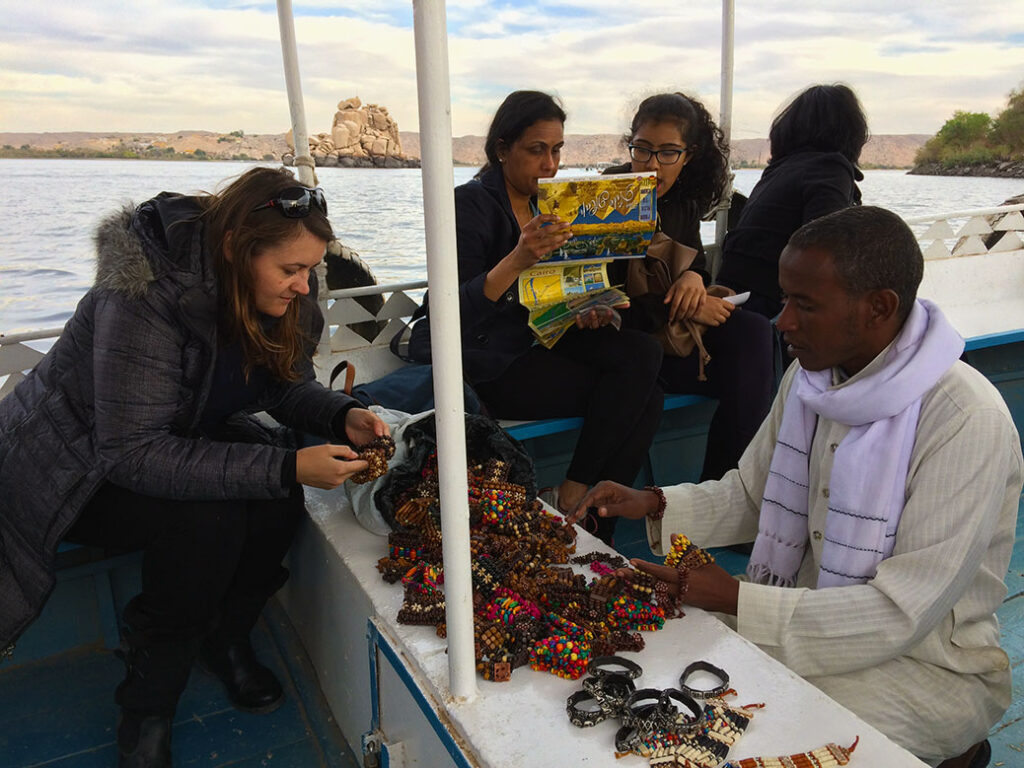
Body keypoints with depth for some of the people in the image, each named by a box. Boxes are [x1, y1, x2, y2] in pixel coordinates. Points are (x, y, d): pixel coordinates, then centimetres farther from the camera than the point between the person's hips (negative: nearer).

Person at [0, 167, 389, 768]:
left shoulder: (278, 291, -12)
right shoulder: (147, 297, -34)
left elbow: (287, 384, 1)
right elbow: (133, 454, -34)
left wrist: (343, 415, -21)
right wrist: (287, 467, -40)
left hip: (182, 433, 6)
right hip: (76, 464, -5)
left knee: (277, 498, -22)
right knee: (206, 516, -32)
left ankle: (224, 636, 6)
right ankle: (148, 708, -8)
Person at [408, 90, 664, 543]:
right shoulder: (472, 204, -11)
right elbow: (458, 311, -22)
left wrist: (578, 311, -3)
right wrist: (517, 260, -37)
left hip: (537, 342, 8)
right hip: (488, 365, -8)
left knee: (641, 353, -16)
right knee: (631, 394, -18)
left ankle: (590, 519, -8)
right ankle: (571, 504, -3)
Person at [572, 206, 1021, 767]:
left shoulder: (967, 422, -26)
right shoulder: (814, 374, -3)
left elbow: (904, 612, -26)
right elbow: (752, 492, 7)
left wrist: (736, 601, -27)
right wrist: (654, 506, -9)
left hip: (930, 662, -6)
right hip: (813, 615, 6)